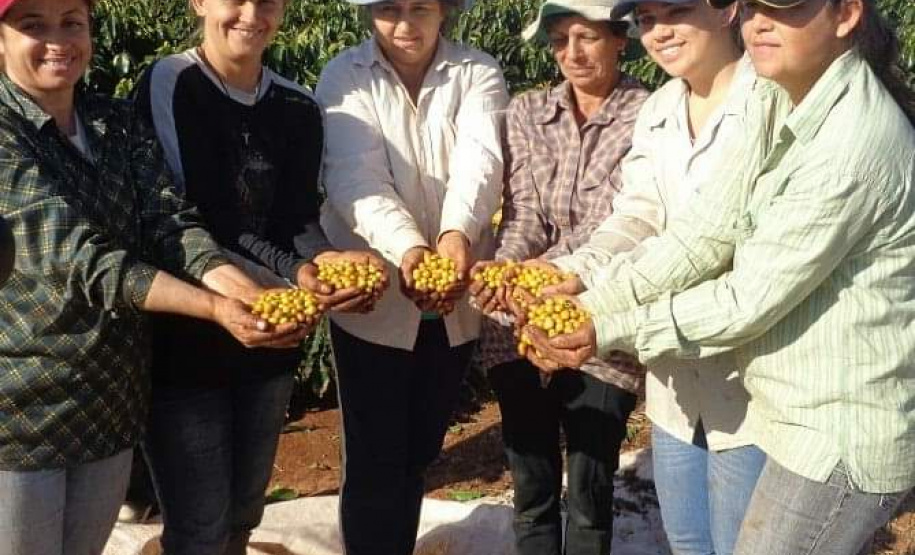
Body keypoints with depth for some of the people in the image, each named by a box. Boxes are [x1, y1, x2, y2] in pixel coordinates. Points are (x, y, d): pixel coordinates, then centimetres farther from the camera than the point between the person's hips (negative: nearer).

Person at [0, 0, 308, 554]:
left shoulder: (121, 125, 4)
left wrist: (243, 290, -28)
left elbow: (171, 222, -9)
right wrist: (214, 307, -31)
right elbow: (78, 254, -23)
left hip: (113, 393, 5)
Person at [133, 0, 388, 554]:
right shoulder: (168, 85, -10)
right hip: (184, 339, -5)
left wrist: (329, 260, -26)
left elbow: (300, 217, -3)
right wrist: (291, 274, -29)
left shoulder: (301, 108, 6)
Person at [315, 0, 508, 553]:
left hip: (454, 298, 2)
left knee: (418, 452, 16)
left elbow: (479, 157, -18)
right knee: (375, 460, 1)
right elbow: (356, 176, -19)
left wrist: (457, 232, -38)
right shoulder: (345, 77, -4)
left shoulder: (478, 73, 0)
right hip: (372, 296, -2)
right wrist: (406, 247, -38)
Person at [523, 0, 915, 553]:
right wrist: (590, 304, -10)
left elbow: (751, 298, -22)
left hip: (842, 438, -8)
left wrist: (611, 331, -16)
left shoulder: (854, 143, -25)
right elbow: (707, 232, -2)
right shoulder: (779, 105, 2)